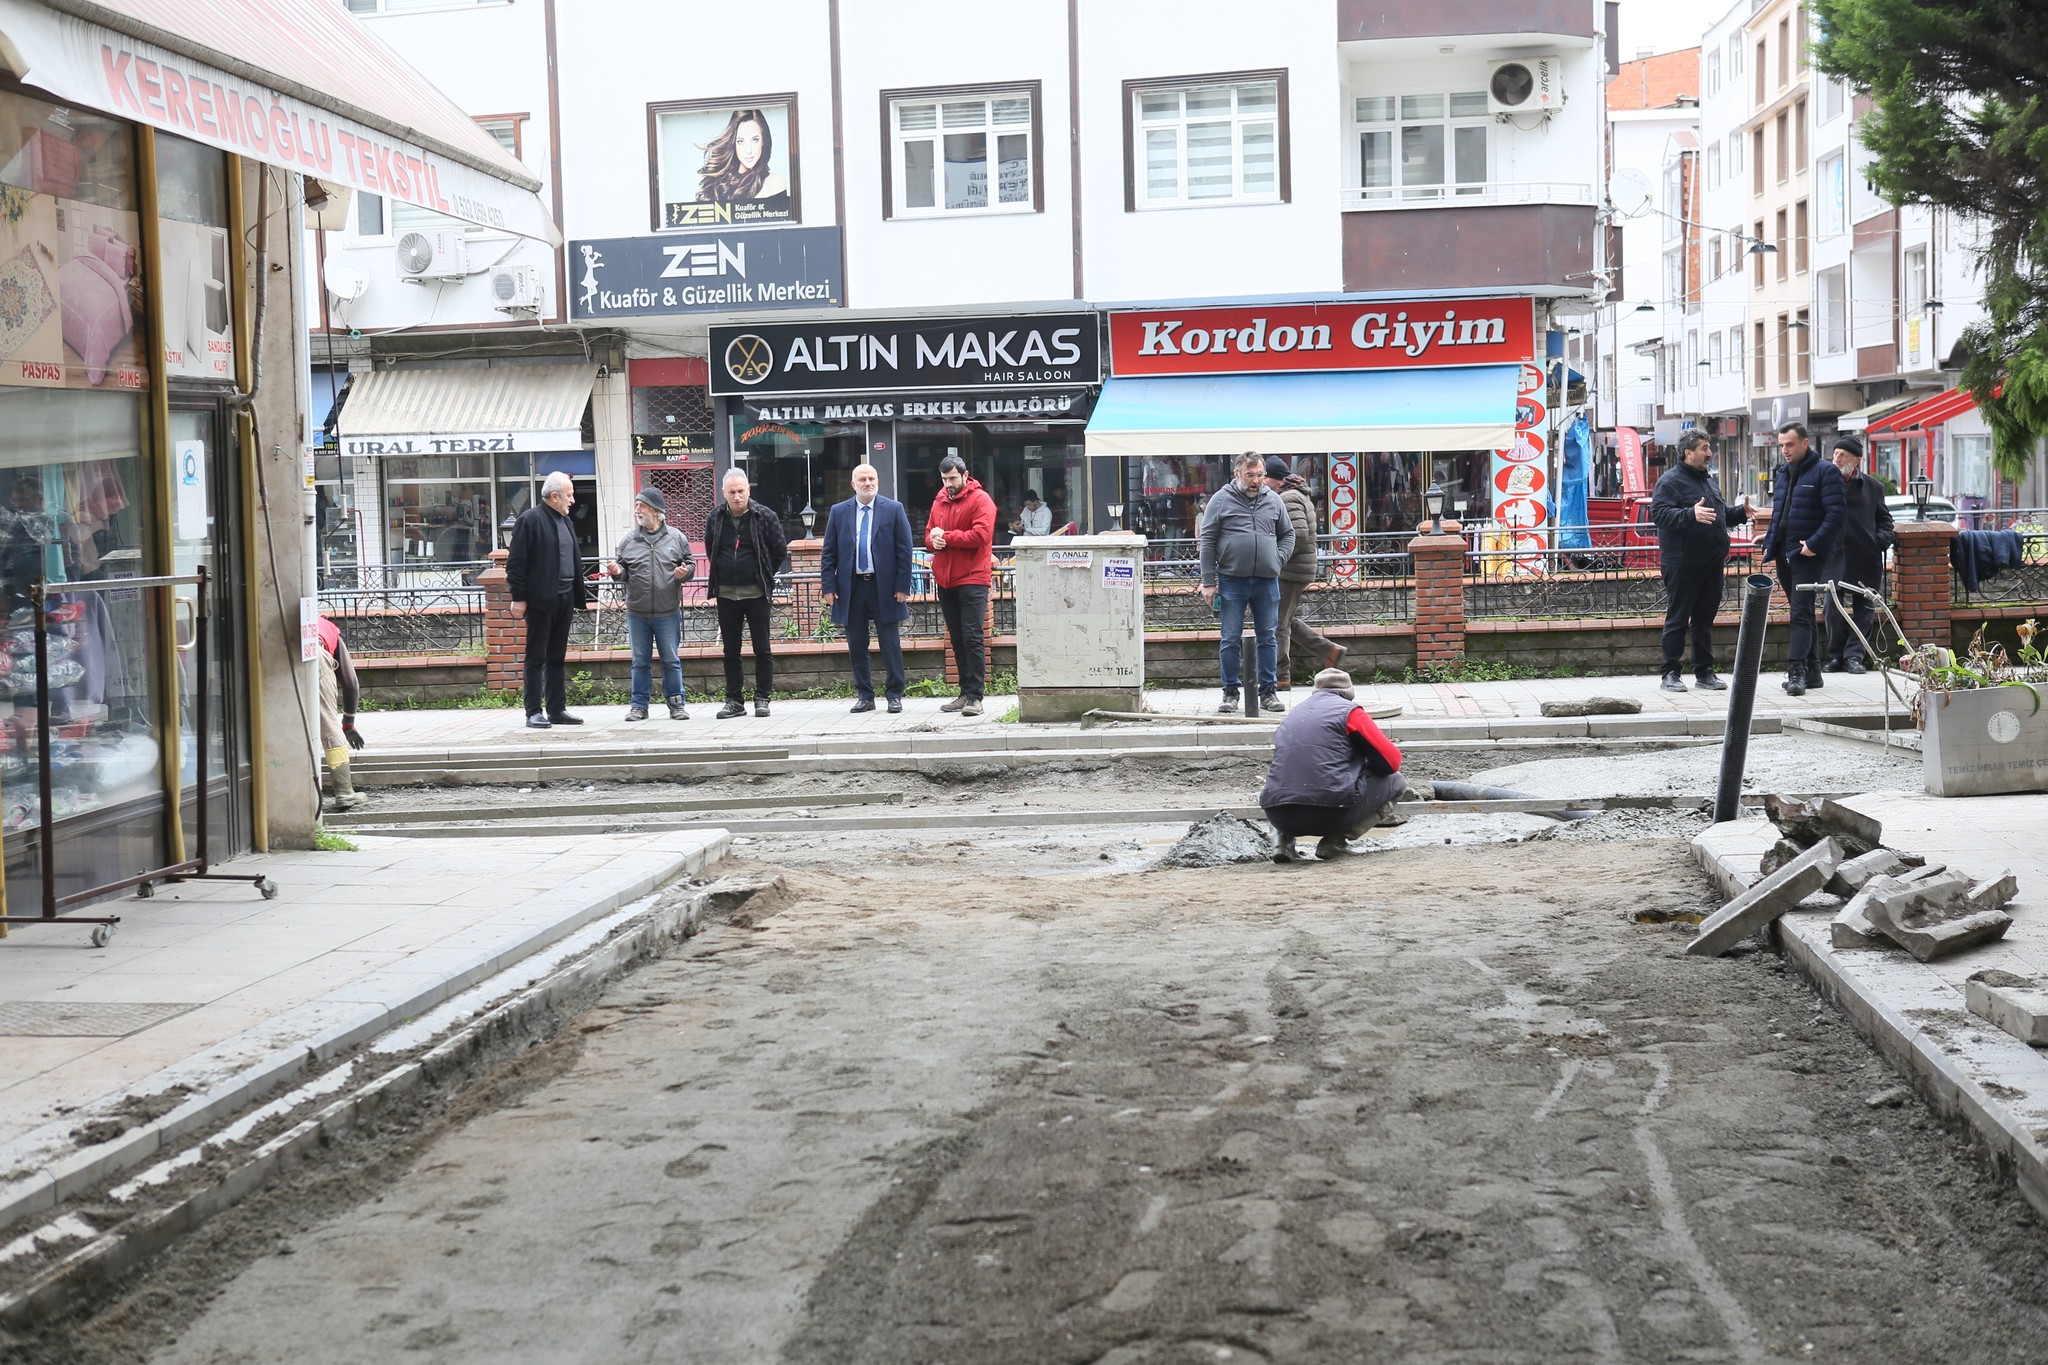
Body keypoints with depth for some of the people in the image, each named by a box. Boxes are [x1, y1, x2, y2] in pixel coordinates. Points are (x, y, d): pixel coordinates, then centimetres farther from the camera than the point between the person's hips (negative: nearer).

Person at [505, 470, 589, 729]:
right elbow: (516, 561, -12)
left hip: (563, 600, 8)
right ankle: (534, 712, 1)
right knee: (536, 658, -1)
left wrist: (578, 598, 16)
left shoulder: (565, 521, 16)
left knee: (557, 657, 11)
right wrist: (518, 597, -15)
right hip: (540, 601, -8)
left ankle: (557, 709, 15)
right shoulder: (530, 520, -9)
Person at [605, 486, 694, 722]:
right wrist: (617, 571, -11)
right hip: (637, 612, 2)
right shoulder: (629, 540, 5)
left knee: (671, 660, 5)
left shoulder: (676, 537, 2)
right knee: (640, 661, 8)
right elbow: (622, 567, 11)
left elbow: (690, 563, 7)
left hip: (668, 612, -2)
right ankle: (639, 704, 16)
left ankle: (675, 703, 14)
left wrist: (685, 572, -14)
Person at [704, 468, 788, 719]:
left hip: (756, 592, -3)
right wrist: (721, 574, 13)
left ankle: (762, 698, 8)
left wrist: (765, 575, 5)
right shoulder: (715, 518, 3)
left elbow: (780, 550, 3)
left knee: (762, 649, 1)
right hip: (726, 593, 3)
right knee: (731, 650, 7)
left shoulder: (764, 517, -6)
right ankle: (734, 700, 13)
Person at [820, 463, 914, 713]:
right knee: (856, 646, 6)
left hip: (884, 587, -2)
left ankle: (894, 695, 9)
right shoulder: (838, 512, 7)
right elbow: (828, 553, 7)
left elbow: (904, 550, -1)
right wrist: (828, 586, -2)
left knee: (890, 644, 1)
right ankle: (865, 695, 15)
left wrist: (903, 586, -7)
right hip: (851, 587, 2)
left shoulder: (894, 509, 1)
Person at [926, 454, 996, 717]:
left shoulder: (980, 500, -5)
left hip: (972, 579, -7)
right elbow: (928, 535, 17)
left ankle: (975, 696, -9)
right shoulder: (939, 501, 15)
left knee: (972, 638, -10)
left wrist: (946, 536, -13)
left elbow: (980, 535, -17)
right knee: (957, 639, 10)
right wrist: (933, 540, -7)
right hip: (945, 580, 7)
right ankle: (966, 693, 16)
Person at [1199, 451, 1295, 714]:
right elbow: (1207, 542, -1)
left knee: (1268, 638, 6)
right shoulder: (1221, 500, 0)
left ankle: (1269, 691, 14)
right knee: (1231, 640, 1)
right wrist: (1208, 582, -6)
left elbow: (1288, 534, 21)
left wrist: (1278, 559, 2)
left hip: (1267, 582, 3)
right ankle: (1230, 693, 10)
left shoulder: (1273, 502, 10)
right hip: (1232, 581, -3)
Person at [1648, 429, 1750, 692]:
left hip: (1712, 563, 8)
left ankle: (1705, 673, 18)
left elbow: (1721, 514, 31)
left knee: (1705, 620, 12)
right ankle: (1670, 674, 3)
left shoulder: (1710, 480, 18)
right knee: (1677, 619, -2)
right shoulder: (1671, 481, -8)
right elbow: (1658, 513, -21)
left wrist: (1740, 513, 13)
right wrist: (1690, 514, -33)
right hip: (1682, 565, -8)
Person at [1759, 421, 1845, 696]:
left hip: (1808, 555, -8)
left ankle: (1796, 671, -18)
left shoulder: (1825, 472, -7)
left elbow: (1835, 515, -14)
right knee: (1800, 612, 12)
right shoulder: (1782, 474, 18)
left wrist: (1814, 544, -21)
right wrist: (1770, 544, 13)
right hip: (1784, 554, 8)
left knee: (1801, 612, -14)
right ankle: (1811, 670, 18)